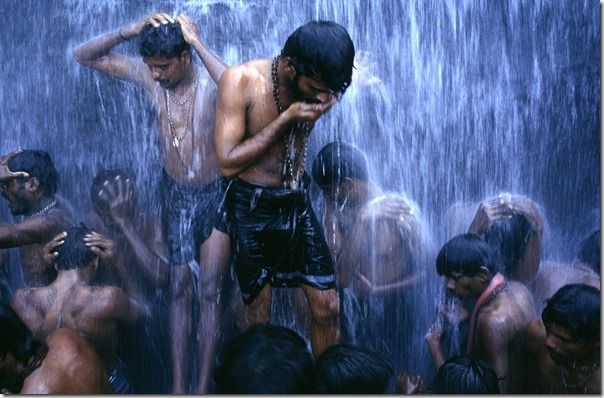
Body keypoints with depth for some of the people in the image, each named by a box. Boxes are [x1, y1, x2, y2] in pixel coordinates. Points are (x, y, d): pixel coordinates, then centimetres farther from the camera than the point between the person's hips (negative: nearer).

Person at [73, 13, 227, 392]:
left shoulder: (210, 82, -23)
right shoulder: (148, 76, -9)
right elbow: (84, 55, -8)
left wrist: (199, 42, -40)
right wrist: (130, 30, -23)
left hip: (215, 191, -3)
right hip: (176, 192, 3)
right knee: (181, 285, 4)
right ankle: (179, 386, 7)